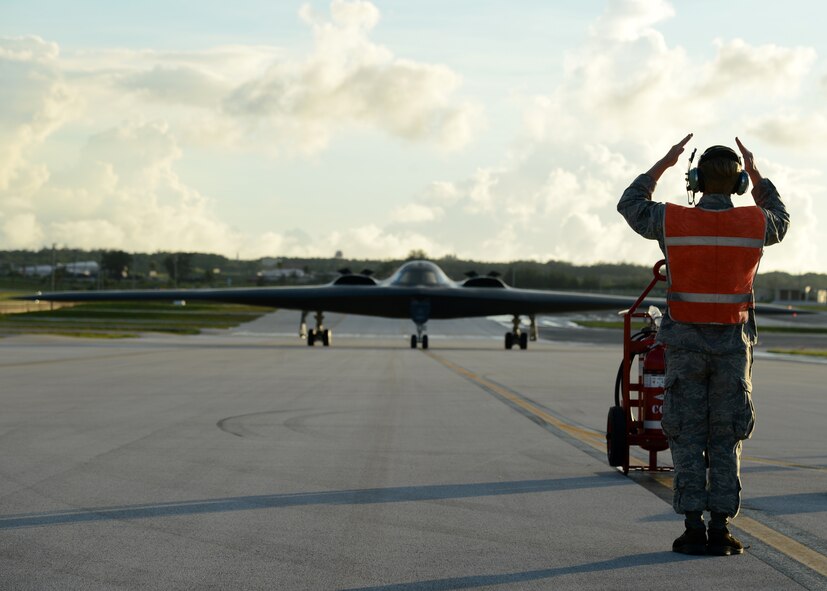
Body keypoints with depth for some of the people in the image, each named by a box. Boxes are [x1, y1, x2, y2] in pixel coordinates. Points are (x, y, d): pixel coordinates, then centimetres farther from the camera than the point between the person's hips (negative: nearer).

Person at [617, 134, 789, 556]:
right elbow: (780, 222, 20)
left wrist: (664, 163, 15)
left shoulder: (672, 220, -11)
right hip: (732, 345, 1)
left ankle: (694, 531, -1)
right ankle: (720, 532, 3)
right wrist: (756, 172, 22)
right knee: (725, 441, 6)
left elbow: (631, 206, 12)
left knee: (688, 440, 4)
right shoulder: (753, 223, -8)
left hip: (685, 344, -1)